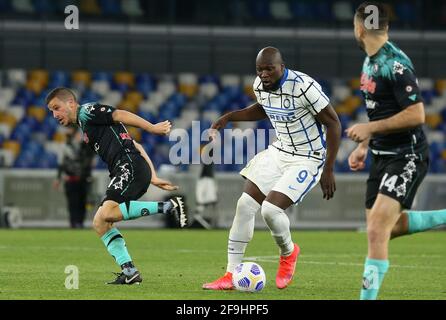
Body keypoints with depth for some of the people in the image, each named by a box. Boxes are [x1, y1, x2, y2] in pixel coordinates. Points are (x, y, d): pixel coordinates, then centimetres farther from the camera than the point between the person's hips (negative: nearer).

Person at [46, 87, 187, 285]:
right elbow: (136, 146, 26)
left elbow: (121, 115, -10)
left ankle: (168, 207, -20)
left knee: (106, 213, -25)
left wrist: (152, 128, -18)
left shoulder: (85, 112, 4)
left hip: (130, 165, -10)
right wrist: (153, 178, 19)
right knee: (99, 223, 7)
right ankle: (129, 272, 1)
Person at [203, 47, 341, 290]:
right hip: (278, 151, 7)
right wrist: (229, 117, 7)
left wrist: (328, 170, -18)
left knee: (271, 209, -20)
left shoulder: (303, 87, -26)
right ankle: (231, 275, 7)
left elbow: (333, 124, -18)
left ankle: (288, 252, 13)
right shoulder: (260, 85, -3)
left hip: (308, 159, -7)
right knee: (245, 205, -2)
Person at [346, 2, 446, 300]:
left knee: (377, 231, -17)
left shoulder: (395, 64, -20)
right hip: (383, 155, 10)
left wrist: (370, 128, -19)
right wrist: (363, 147, 15)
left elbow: (416, 115, -24)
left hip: (407, 156, -10)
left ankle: (368, 296, -14)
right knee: (386, 228, 14)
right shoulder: (370, 62, 11)